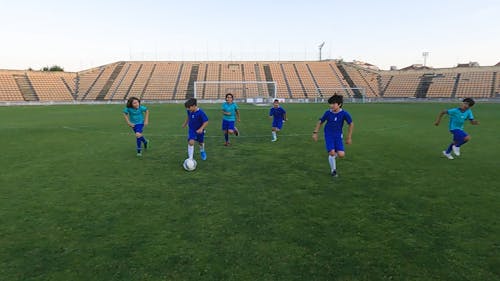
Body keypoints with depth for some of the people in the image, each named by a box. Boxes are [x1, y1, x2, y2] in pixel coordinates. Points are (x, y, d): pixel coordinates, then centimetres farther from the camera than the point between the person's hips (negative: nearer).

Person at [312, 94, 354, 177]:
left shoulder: (344, 113, -12)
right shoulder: (328, 113, -9)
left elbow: (351, 124, -1)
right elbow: (320, 122, 5)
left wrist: (349, 137, 0)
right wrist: (315, 132, -2)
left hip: (338, 136, 1)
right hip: (328, 135, 0)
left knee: (341, 155, -10)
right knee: (332, 152, -13)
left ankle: (332, 156, 27)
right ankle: (333, 170, 10)